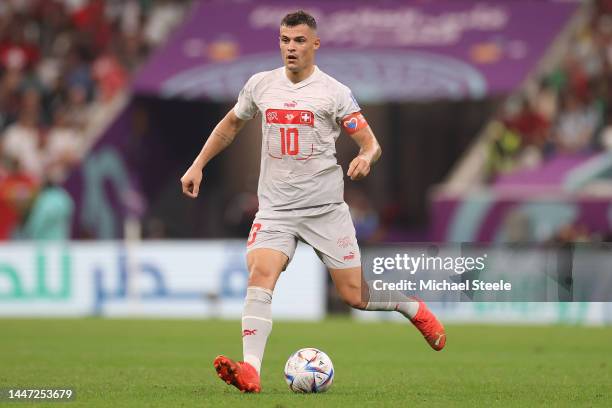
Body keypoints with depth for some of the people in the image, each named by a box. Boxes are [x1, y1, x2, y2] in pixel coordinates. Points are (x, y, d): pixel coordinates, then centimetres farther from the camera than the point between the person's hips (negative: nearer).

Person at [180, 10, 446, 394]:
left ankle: (415, 309, 31)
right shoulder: (260, 85, 6)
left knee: (355, 295, 0)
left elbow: (371, 143, -4)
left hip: (326, 207, -2)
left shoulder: (335, 92, -4)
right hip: (275, 209, 2)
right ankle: (250, 372, -30)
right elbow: (231, 124, 23)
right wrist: (198, 166, 18)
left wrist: (365, 158, -28)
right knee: (260, 276, -23)